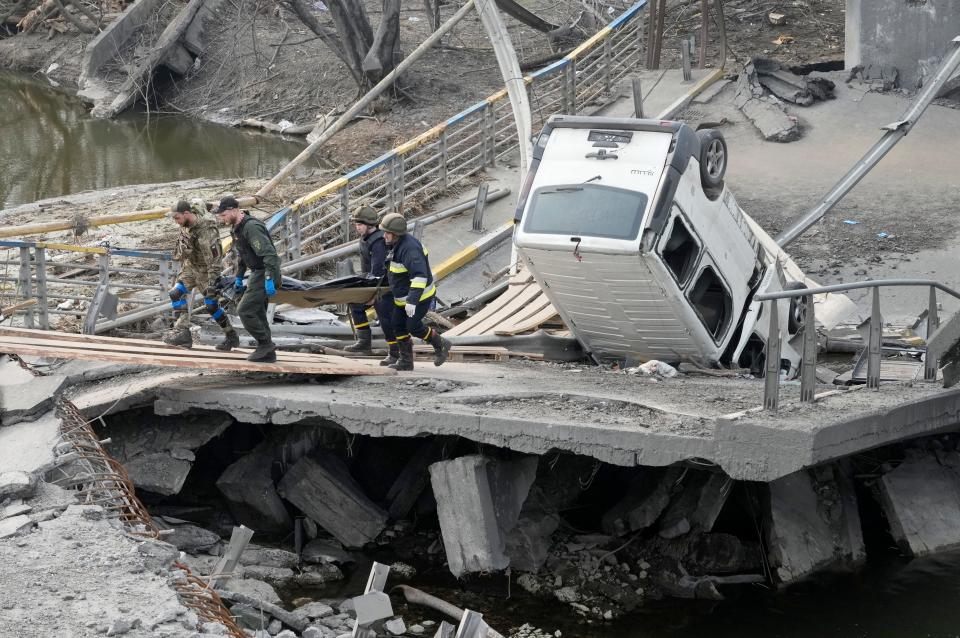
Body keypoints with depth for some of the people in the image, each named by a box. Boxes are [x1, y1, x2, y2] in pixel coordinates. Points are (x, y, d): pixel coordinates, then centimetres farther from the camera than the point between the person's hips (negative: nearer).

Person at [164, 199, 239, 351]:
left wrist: (213, 283, -33)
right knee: (176, 294, -6)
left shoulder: (206, 231, -34)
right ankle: (182, 332, -8)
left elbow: (214, 259, -32)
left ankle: (231, 337, 11)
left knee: (211, 305, -4)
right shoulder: (186, 225, -10)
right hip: (190, 266, 8)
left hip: (205, 269, -8)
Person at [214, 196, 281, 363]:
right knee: (257, 313, 12)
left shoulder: (251, 227, -22)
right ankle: (267, 353, 17)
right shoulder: (237, 228, 11)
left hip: (265, 274, -10)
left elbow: (269, 253, -28)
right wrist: (238, 277, 25)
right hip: (257, 273, 10)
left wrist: (269, 280, -31)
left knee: (245, 310, -12)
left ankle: (265, 343, -3)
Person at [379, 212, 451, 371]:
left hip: (420, 295, -10)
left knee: (413, 326, -5)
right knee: (399, 326, 7)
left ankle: (441, 346, 18)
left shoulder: (409, 249, -30)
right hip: (402, 296, 10)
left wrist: (412, 301, -44)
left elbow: (420, 275, -39)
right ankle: (406, 361, 16)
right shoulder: (395, 244, 2)